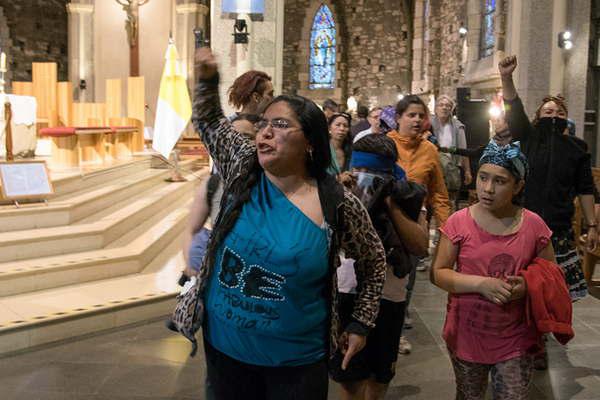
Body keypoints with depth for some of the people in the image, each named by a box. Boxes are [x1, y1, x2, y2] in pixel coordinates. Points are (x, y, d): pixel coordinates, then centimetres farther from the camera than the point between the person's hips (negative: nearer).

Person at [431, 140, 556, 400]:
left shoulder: (534, 225, -6)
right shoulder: (459, 222, -10)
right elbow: (437, 273, -9)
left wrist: (527, 285, -16)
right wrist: (481, 283, -22)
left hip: (516, 337, 0)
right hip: (467, 333, 0)